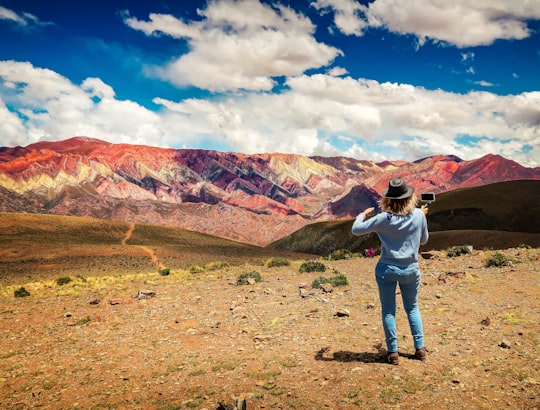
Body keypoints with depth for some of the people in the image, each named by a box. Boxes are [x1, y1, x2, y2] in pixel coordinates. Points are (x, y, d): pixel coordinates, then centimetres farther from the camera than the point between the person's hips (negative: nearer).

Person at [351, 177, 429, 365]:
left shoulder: (383, 219, -15)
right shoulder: (419, 215, -9)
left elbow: (356, 229, -8)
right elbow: (423, 240, 7)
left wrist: (363, 214, 11)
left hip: (387, 269, -2)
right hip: (411, 270, 2)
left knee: (388, 311, 10)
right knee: (412, 308, 21)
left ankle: (393, 352, 14)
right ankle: (420, 348, 24)